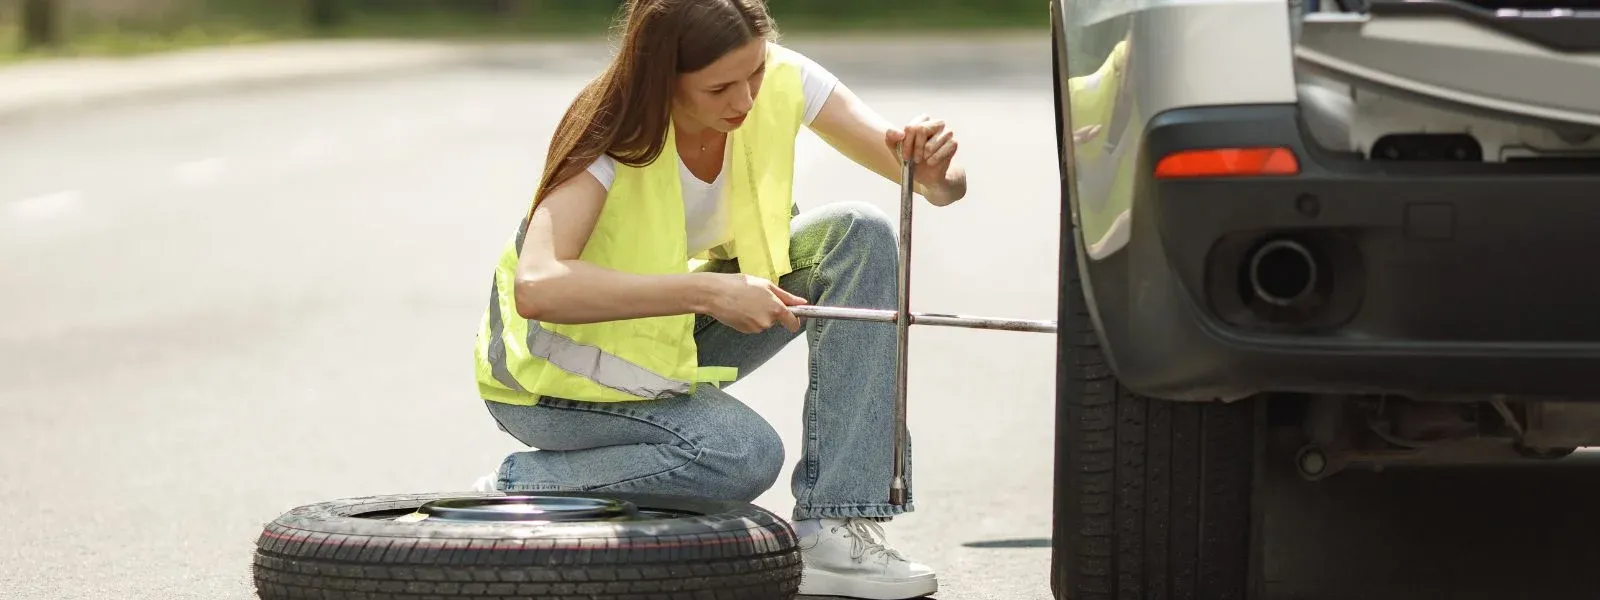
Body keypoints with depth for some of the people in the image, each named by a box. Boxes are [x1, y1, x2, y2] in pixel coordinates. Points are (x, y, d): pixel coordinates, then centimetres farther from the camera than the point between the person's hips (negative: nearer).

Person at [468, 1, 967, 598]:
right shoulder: (610, 136, -29)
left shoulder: (783, 83, -15)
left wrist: (935, 172, -38)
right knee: (743, 452, -32)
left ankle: (834, 532, -18)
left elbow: (941, 183, -13)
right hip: (559, 364, -6)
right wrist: (708, 291, -46)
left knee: (857, 237, -16)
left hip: (679, 333, 7)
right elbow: (536, 288, -44)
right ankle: (515, 489, -10)